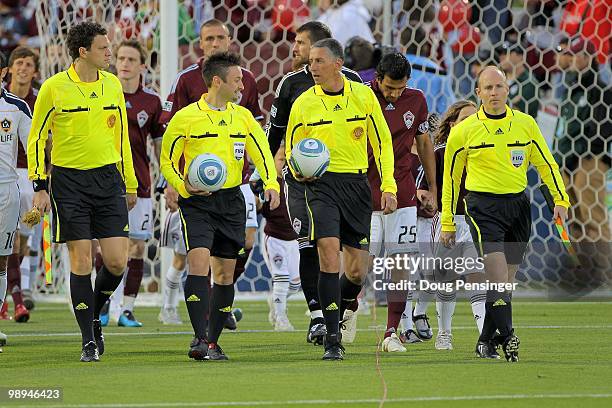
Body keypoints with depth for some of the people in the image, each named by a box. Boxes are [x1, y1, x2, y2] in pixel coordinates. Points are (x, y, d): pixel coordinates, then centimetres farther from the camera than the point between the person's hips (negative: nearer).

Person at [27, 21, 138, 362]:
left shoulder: (112, 84, 7)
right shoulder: (54, 88, -6)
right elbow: (37, 138, 1)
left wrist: (129, 183, 18)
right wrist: (40, 186, -6)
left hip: (108, 177, 4)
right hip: (70, 180, -4)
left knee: (117, 262, -5)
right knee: (81, 260, -4)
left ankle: (95, 314, 23)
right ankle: (89, 340, 5)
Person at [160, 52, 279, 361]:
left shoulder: (242, 116, 8)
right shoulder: (186, 118, -5)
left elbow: (262, 152, 12)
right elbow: (168, 162, 2)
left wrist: (271, 184, -6)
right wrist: (183, 187, -16)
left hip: (231, 201, 5)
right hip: (197, 201, -5)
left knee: (226, 274, 6)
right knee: (199, 263, -20)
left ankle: (213, 341, 15)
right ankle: (200, 339, -22)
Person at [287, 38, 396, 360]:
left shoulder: (363, 95, 2)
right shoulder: (303, 104, 1)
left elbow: (381, 142, 8)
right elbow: (292, 149, 12)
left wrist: (388, 186, 0)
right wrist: (298, 172, -10)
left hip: (356, 184, 2)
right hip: (321, 184, -2)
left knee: (357, 268, 3)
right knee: (329, 257, -18)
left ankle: (337, 312, 33)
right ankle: (332, 338, -14)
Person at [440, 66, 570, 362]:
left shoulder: (525, 124, 5)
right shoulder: (463, 131, -1)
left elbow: (546, 164, 13)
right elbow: (451, 178, 7)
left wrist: (560, 200, 2)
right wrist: (447, 223, 7)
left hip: (518, 205, 3)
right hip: (483, 206, -3)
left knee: (505, 281, 7)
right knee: (498, 277, -17)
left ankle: (486, 341, 19)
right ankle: (508, 337, -16)